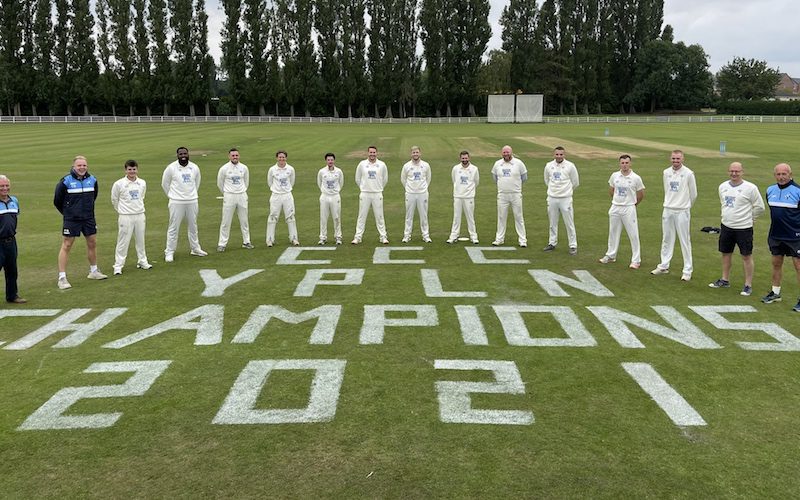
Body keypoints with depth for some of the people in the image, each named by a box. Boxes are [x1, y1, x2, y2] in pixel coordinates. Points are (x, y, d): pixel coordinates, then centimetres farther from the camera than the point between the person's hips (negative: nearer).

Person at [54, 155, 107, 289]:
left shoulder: (92, 180, 1)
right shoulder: (65, 181, -14)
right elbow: (57, 201, -3)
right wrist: (67, 212, 8)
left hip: (88, 218, 5)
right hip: (71, 219, -5)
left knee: (92, 243, 13)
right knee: (66, 246, -3)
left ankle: (93, 271, 31)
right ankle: (62, 278, 1)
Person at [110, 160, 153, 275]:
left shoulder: (142, 183, 4)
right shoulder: (119, 184, -8)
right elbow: (114, 200, 4)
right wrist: (122, 211, 11)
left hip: (140, 215, 4)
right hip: (126, 217, -4)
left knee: (141, 240, 13)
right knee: (123, 242, -2)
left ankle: (142, 262, 25)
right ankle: (118, 265, 4)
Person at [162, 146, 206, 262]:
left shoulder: (194, 168, 4)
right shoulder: (171, 168, -7)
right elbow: (165, 184, 4)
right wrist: (173, 196, 10)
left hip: (192, 202, 4)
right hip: (176, 203, -4)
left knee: (193, 226, 14)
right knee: (174, 227, -1)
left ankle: (195, 248, 27)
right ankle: (169, 252, 5)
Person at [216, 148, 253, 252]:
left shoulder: (244, 168, 2)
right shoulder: (224, 169, -6)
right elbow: (219, 183, 6)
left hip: (242, 196, 3)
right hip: (229, 197, -3)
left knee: (244, 220, 9)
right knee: (226, 221, -2)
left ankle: (246, 242, 19)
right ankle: (222, 244, 4)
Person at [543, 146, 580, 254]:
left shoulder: (570, 166, -6)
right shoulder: (548, 166, 3)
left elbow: (575, 182, 4)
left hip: (565, 199, -3)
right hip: (552, 198, 3)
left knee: (569, 223, -1)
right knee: (552, 223, 13)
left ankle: (573, 246, 5)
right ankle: (552, 243, 24)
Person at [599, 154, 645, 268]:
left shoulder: (636, 178, -9)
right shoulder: (614, 176, 1)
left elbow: (641, 195, 3)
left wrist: (633, 204, 11)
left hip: (629, 209, -4)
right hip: (615, 208, 4)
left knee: (633, 234, -2)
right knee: (613, 232, 14)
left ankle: (636, 260, 4)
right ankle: (611, 255, 28)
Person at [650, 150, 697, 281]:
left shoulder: (688, 173, -8)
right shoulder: (666, 172, 6)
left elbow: (693, 194, 1)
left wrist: (686, 206, 11)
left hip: (682, 211, -5)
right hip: (667, 210, 5)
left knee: (685, 241, -2)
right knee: (666, 239, 13)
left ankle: (687, 270, 3)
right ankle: (664, 266, 23)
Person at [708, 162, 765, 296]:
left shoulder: (750, 188, -12)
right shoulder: (723, 187, 5)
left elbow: (759, 208, -4)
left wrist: (746, 217, 4)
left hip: (744, 228, -6)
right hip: (726, 226, 6)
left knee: (746, 256, 1)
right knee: (725, 253, 16)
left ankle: (748, 285, 9)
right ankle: (725, 280, 31)